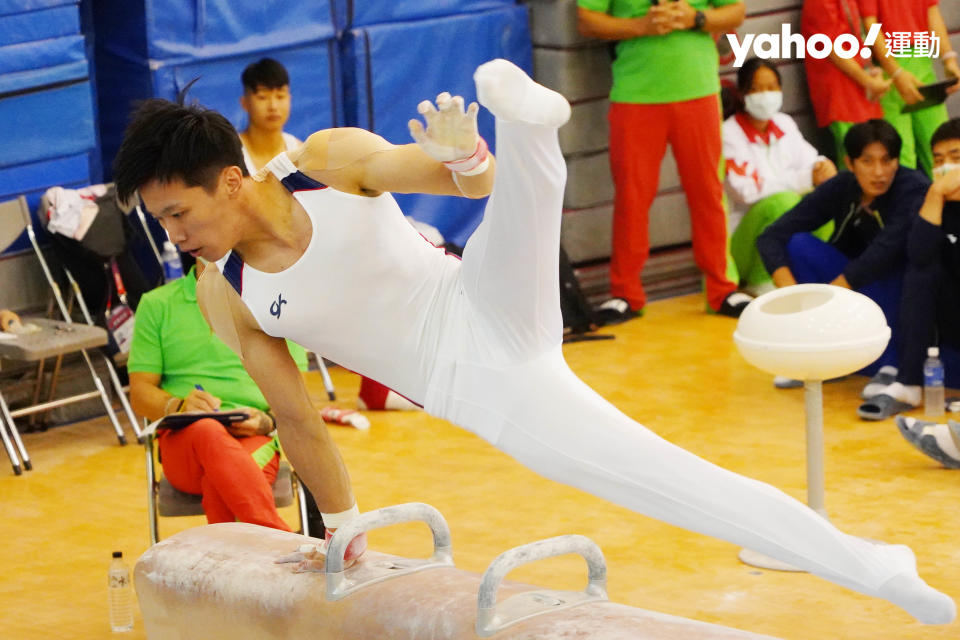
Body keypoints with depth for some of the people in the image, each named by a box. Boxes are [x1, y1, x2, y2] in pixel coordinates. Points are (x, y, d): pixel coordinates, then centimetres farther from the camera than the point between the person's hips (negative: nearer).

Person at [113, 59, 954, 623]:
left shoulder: (332, 161, -9)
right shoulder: (223, 296, -1)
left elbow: (468, 180, -11)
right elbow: (294, 417, 9)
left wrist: (463, 156, -35)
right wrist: (342, 528, 16)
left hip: (490, 316, -2)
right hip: (469, 391, 2)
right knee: (661, 478, -9)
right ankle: (871, 572, -6)